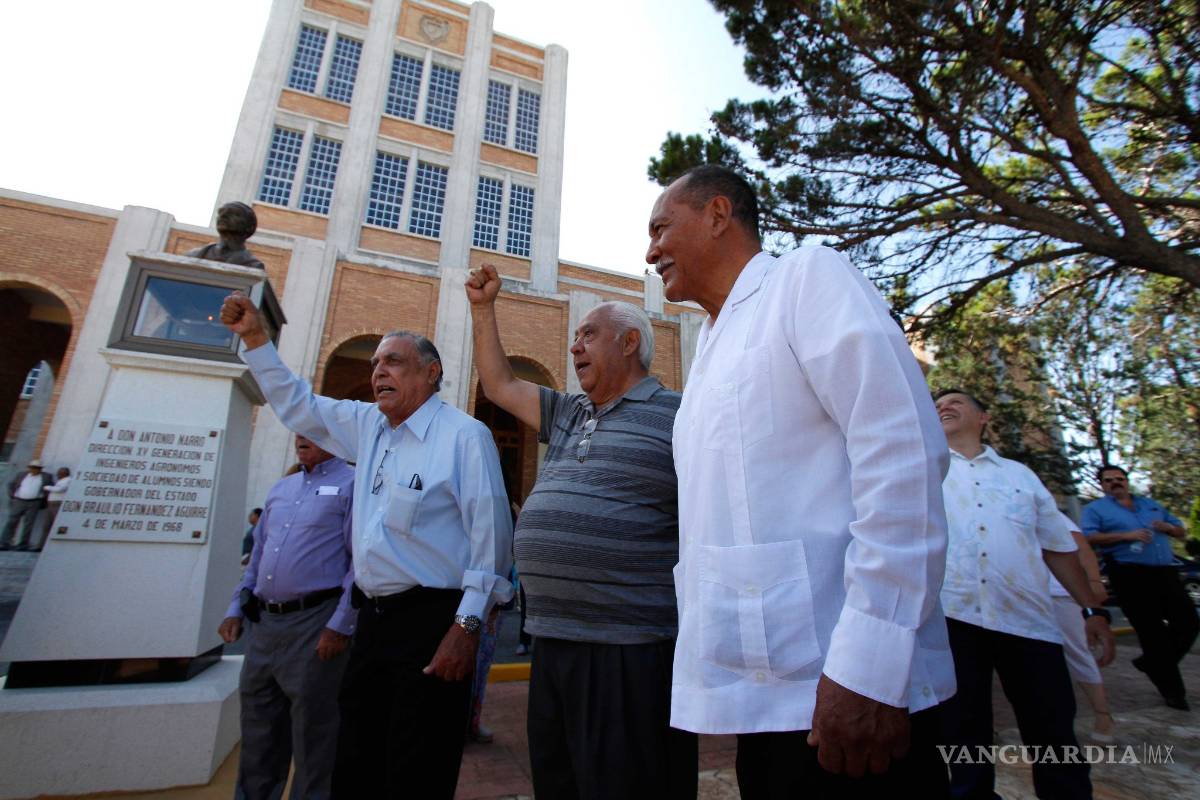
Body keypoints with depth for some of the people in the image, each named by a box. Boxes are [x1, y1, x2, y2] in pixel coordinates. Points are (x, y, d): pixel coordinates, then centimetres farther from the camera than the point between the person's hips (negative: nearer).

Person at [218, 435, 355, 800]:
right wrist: (236, 609, 13)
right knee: (258, 727, 21)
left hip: (315, 624, -7)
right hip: (263, 622, 7)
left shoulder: (352, 485, -9)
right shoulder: (280, 488, 14)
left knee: (312, 731, 6)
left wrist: (340, 625, -18)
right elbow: (258, 556, 20)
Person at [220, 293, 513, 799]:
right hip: (373, 619, 8)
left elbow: (491, 533, -15)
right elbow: (296, 405, 24)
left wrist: (467, 624, -17)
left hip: (431, 623, -7)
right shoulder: (367, 426, 12)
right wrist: (255, 339, 17)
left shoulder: (464, 434, -12)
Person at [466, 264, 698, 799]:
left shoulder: (679, 415, -6)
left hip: (633, 653, -7)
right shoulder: (567, 415, 16)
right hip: (551, 646, 8)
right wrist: (483, 308, 22)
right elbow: (499, 385, 25)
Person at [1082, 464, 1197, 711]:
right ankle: (1171, 689, 11)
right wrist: (1126, 535, -19)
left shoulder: (1150, 504, 20)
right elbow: (1088, 537, -12)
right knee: (1152, 631, -2)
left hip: (1165, 571, 6)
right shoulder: (1095, 508, 2)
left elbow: (1181, 532, 24)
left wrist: (1168, 527, 1)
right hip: (1130, 575, -6)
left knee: (1188, 623, 6)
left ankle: (1152, 663, 27)